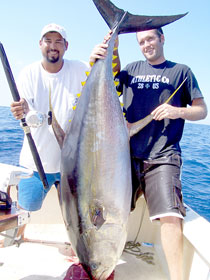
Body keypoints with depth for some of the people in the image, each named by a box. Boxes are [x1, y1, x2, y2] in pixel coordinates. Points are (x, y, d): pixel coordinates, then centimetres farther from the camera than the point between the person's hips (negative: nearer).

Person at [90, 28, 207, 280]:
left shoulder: (181, 71, 12)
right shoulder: (131, 69, 18)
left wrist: (178, 111, -12)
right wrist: (97, 64, -7)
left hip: (163, 156, -2)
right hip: (129, 152, 3)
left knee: (170, 216, -15)